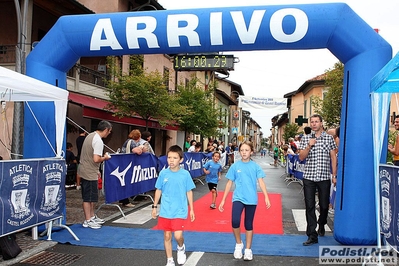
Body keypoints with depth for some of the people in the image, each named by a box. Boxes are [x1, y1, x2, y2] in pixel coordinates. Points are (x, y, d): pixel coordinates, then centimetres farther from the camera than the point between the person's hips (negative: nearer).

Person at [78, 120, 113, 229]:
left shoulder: (90, 136, 11)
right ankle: (87, 221, 11)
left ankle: (92, 217, 30)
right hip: (89, 173, -10)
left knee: (91, 196, 18)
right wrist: (105, 158, -6)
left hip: (85, 171, 10)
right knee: (88, 197, 1)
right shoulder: (98, 141, -20)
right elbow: (96, 159, -27)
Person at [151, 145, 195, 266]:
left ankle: (181, 248, 23)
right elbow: (158, 191, 7)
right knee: (167, 236, 10)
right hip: (165, 211, 2)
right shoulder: (163, 173, -4)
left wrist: (191, 209, 4)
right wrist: (154, 207, 8)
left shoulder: (185, 174, -7)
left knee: (178, 235, -12)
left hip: (179, 211, -2)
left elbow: (189, 192, 1)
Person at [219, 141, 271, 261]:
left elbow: (261, 182, -5)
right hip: (238, 198, 0)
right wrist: (223, 199, 4)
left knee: (249, 225, 10)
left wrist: (266, 197, -18)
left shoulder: (255, 166, -1)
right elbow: (229, 183, 4)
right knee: (235, 221, -19)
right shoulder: (235, 166, 0)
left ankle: (248, 249, 28)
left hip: (251, 199, 1)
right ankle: (238, 244, 8)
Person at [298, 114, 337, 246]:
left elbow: (333, 157, 5)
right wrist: (309, 146, -14)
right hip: (309, 177, 0)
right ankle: (312, 236, 6)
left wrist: (334, 175, 1)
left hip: (324, 177, 0)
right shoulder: (305, 139, 6)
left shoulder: (329, 138, 4)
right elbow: (301, 157, 1)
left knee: (324, 205, 10)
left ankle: (321, 225, 40)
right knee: (310, 206, 0)